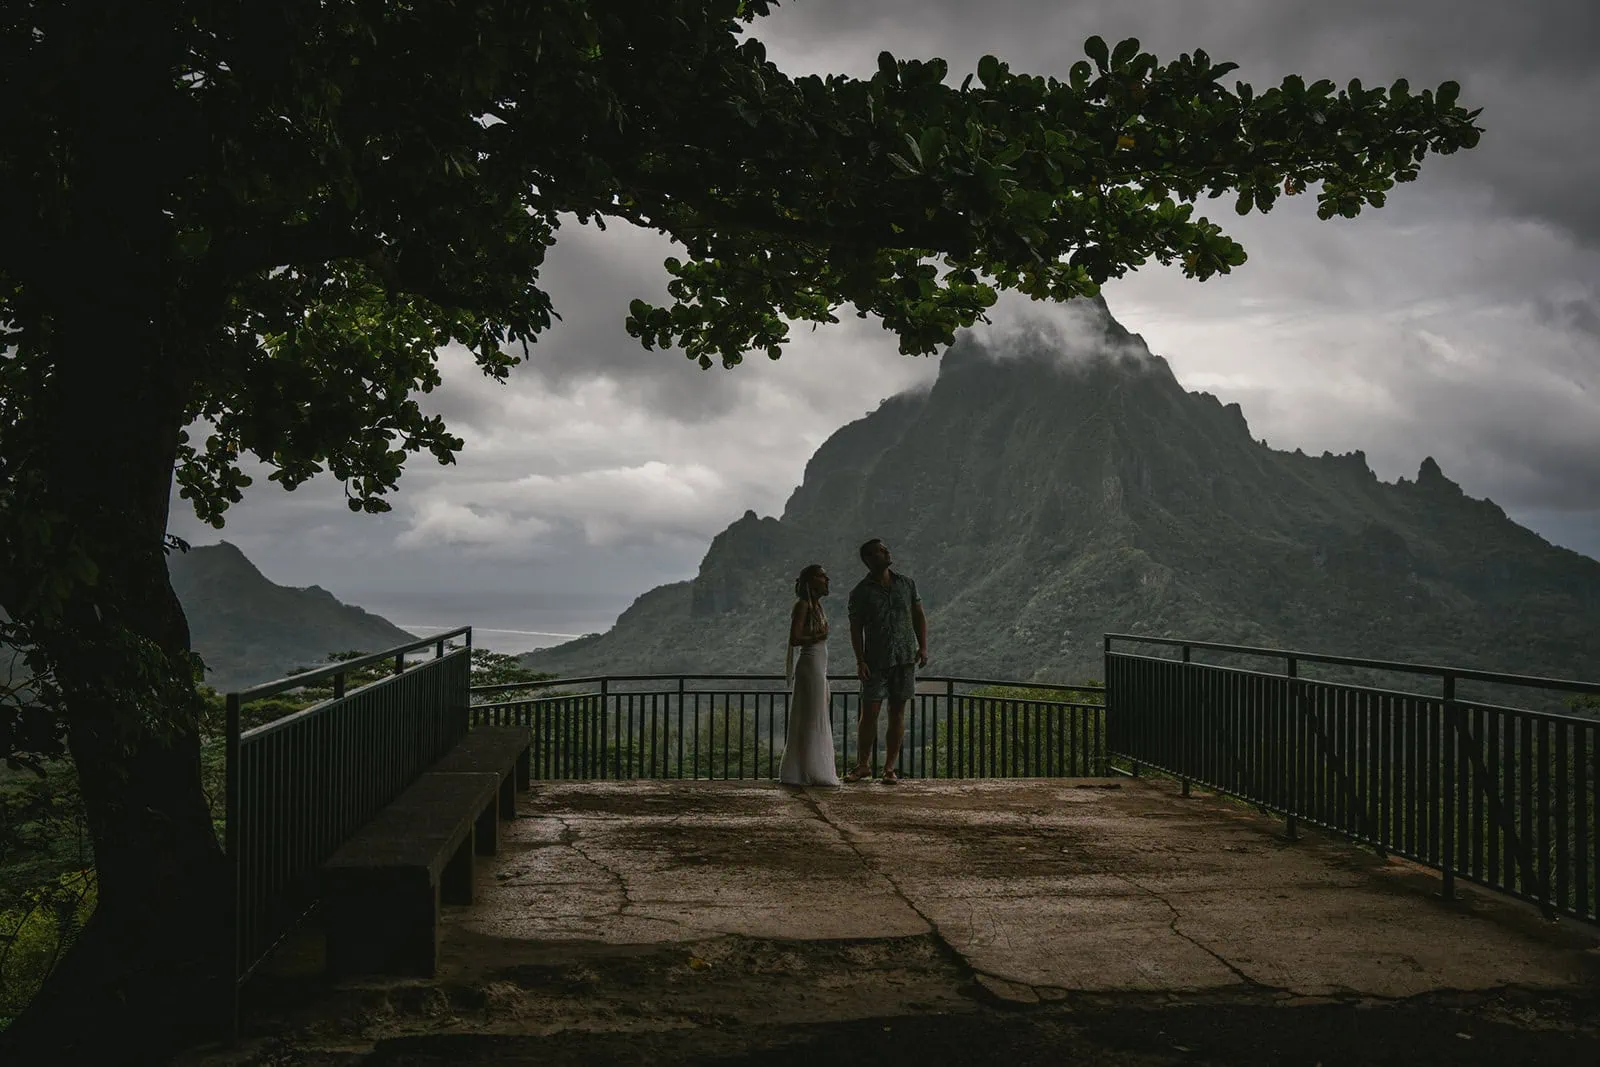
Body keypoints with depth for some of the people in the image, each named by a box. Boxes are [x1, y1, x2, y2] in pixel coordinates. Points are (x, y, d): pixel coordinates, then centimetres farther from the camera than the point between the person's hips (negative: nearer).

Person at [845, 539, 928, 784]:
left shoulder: (906, 584, 9)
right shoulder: (860, 593, -1)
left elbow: (919, 616, 13)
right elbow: (856, 628, -2)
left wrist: (923, 646, 2)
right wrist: (860, 661, -10)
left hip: (905, 658, 3)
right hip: (876, 661, -3)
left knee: (897, 712, 4)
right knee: (869, 712, -3)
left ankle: (890, 768, 11)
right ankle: (862, 765, 12)